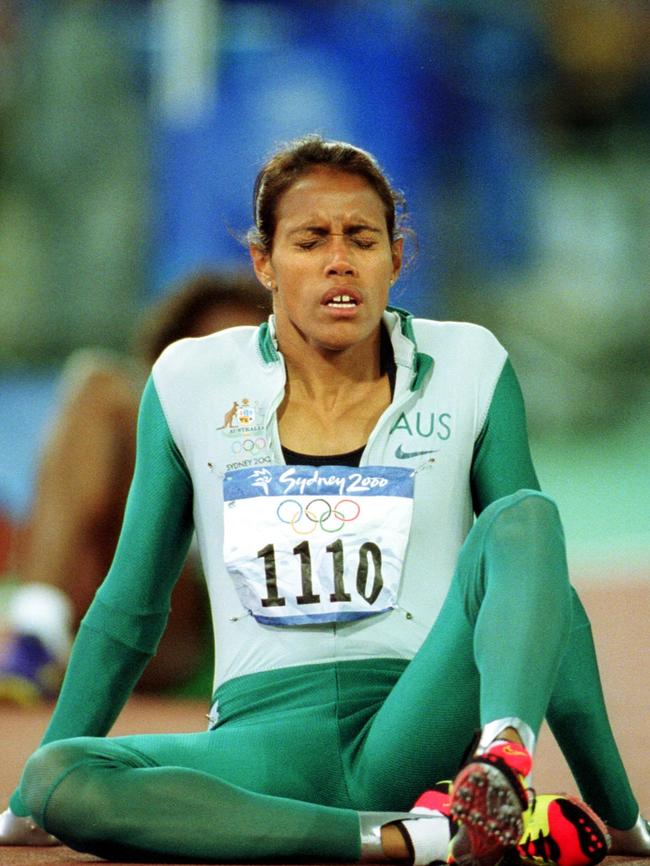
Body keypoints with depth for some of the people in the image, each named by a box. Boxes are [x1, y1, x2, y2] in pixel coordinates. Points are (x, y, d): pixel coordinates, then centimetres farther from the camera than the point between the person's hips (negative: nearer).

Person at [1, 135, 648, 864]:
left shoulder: (468, 369, 7)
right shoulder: (191, 383, 9)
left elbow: (547, 599, 11)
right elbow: (128, 613, 18)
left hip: (418, 735, 0)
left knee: (523, 516, -21)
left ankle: (505, 762, -47)